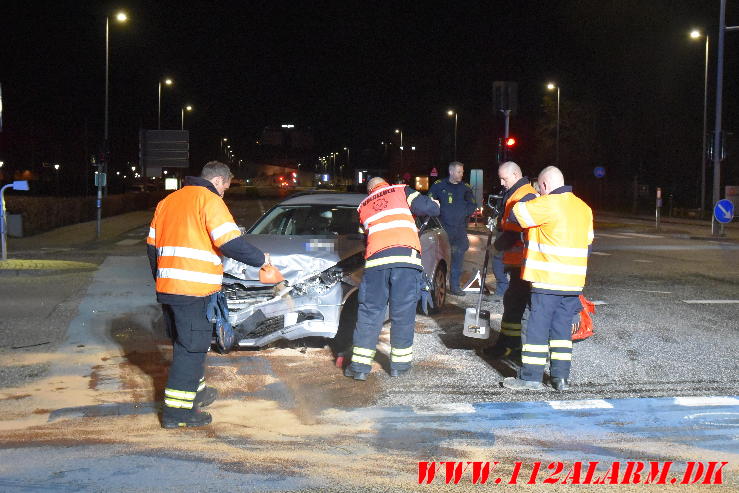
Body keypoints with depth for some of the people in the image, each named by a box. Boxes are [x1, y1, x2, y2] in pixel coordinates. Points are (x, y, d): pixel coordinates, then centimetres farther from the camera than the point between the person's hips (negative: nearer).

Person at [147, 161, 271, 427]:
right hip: (194, 289, -8)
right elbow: (231, 243, -16)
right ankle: (177, 410, -3)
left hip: (166, 286, 8)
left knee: (185, 344, 22)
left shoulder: (168, 201, 19)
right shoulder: (209, 200, -6)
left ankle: (195, 391, 35)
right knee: (191, 347, -4)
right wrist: (260, 258, -2)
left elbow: (152, 246, 20)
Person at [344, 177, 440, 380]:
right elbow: (430, 208, 6)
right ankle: (399, 363, 10)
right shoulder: (401, 191, 17)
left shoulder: (363, 207, 27)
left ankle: (360, 365, 5)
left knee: (369, 311, 6)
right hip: (406, 256, -2)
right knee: (403, 312, 5)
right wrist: (434, 203, 27)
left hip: (375, 259, 2)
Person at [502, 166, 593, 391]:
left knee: (537, 327, 0)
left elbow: (516, 214, -10)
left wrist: (525, 202, 11)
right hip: (573, 282, 7)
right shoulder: (584, 208, 13)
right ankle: (561, 377, 13)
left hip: (547, 280, -7)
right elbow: (587, 244, 18)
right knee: (562, 328, 13)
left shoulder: (547, 204, -13)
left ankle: (531, 377, 3)